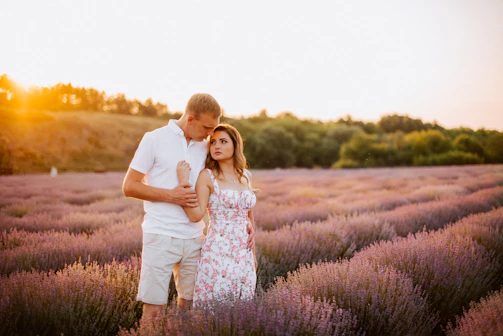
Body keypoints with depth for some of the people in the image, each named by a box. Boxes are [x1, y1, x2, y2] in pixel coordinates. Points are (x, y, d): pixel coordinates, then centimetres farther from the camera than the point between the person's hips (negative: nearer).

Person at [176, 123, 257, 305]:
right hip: (218, 253, -5)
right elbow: (195, 215, -12)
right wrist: (183, 181, -18)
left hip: (244, 254, 5)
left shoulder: (246, 176, 11)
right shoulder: (207, 176, -3)